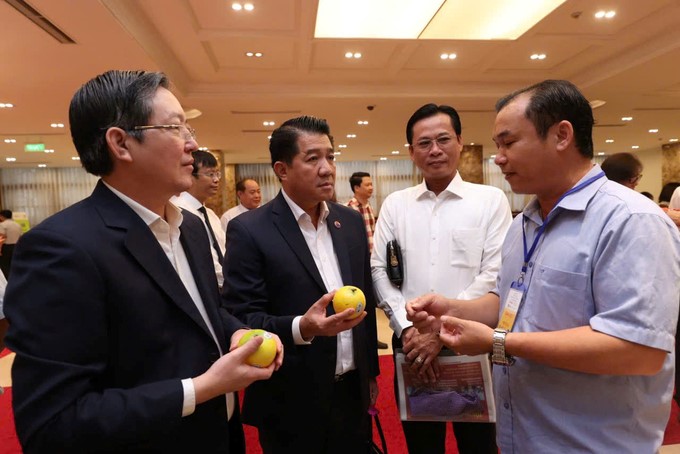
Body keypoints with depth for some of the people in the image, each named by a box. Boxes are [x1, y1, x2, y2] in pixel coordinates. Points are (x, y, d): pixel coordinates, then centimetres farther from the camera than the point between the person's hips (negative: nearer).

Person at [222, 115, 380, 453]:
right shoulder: (249, 230, -13)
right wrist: (300, 328, -30)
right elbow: (240, 320, -13)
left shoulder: (351, 222, 3)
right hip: (293, 404, -4)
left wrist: (370, 372, 12)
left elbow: (366, 301, 9)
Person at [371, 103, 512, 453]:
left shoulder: (491, 199, -2)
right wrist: (406, 329, -10)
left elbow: (494, 275, -10)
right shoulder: (395, 204, 5)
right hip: (411, 346, 2)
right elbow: (379, 270, 2)